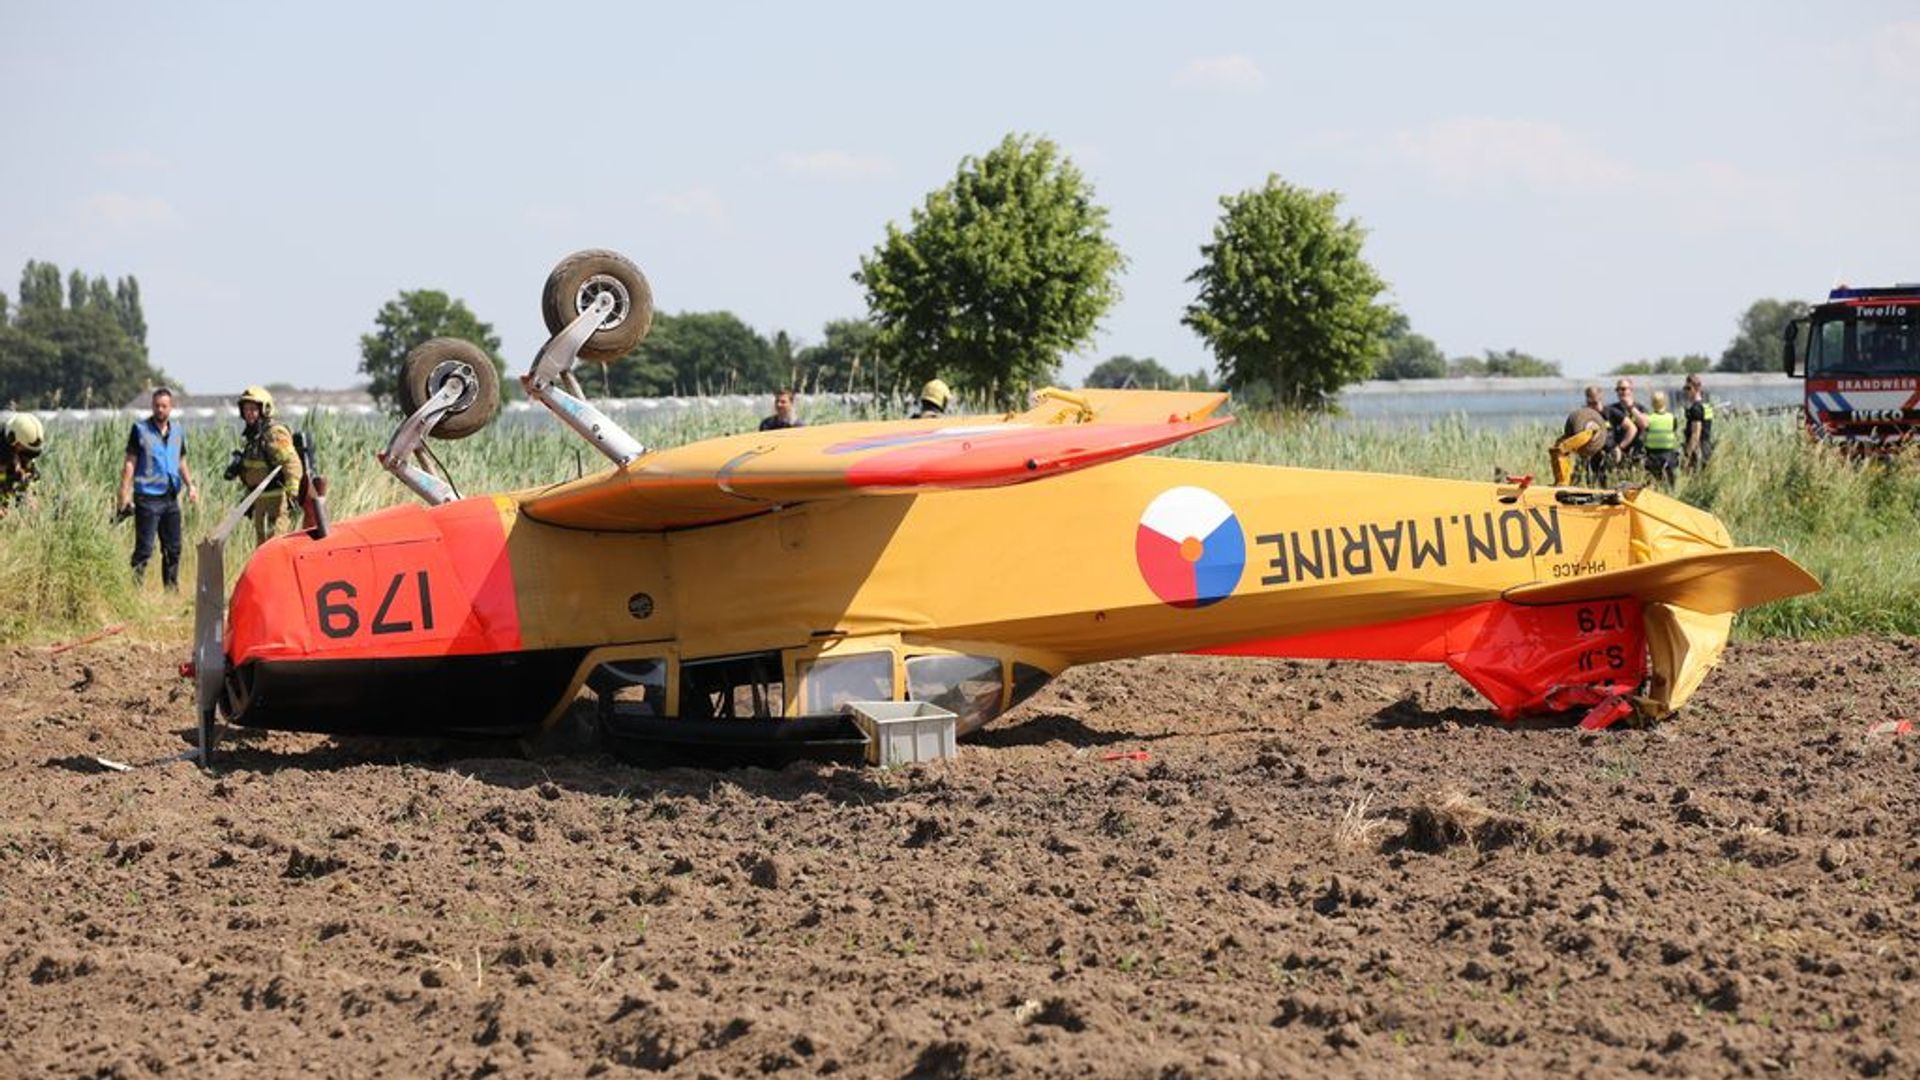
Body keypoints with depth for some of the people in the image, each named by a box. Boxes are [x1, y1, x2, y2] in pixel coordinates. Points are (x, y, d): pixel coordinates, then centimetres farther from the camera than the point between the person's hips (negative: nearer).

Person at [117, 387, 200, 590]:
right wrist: (124, 493, -11)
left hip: (171, 498, 5)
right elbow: (130, 463, -4)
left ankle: (172, 591, 18)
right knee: (144, 548, -8)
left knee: (173, 549, 9)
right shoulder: (140, 429, -2)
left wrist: (190, 485, 5)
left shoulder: (177, 431, 13)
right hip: (148, 498, -5)